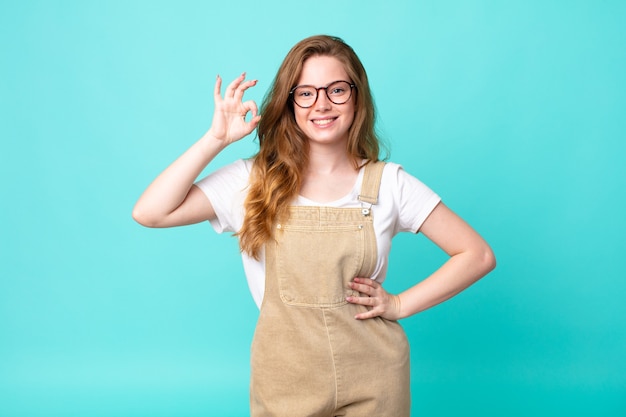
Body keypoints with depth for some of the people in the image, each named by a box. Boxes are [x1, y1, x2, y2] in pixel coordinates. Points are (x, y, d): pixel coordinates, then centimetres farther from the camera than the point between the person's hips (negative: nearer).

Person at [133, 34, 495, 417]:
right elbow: (149, 213, -14)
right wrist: (217, 139, -15)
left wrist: (400, 304, -8)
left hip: (373, 385, 0)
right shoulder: (255, 181, -5)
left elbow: (478, 255, -2)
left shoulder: (388, 183, -5)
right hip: (285, 386, 0)